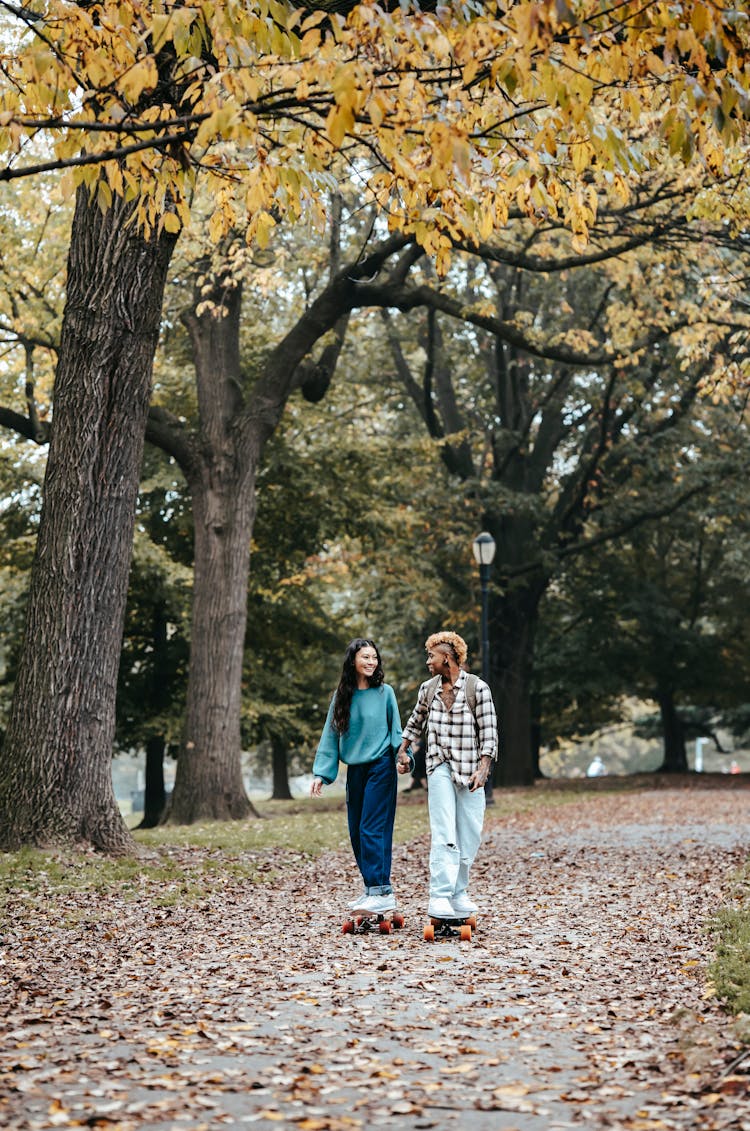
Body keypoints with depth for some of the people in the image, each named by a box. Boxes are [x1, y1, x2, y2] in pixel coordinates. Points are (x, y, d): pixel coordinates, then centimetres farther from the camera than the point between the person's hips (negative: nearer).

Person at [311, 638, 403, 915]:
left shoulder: (385, 692, -2)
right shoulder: (342, 695, 7)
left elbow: (395, 730, 2)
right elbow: (330, 736, 8)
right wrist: (321, 773, 3)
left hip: (380, 767, -5)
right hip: (355, 770, 5)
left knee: (372, 829, -13)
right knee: (356, 831, 7)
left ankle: (382, 891, -15)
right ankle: (371, 887, 17)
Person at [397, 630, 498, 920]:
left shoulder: (478, 688, -5)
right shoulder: (428, 689, 8)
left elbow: (489, 731, -6)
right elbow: (415, 721, 25)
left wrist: (483, 769, -16)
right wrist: (402, 750, 16)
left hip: (470, 770, -1)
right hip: (440, 767, 1)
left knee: (470, 836, 3)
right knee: (444, 833, -12)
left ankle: (458, 892, 17)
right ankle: (440, 897, -16)